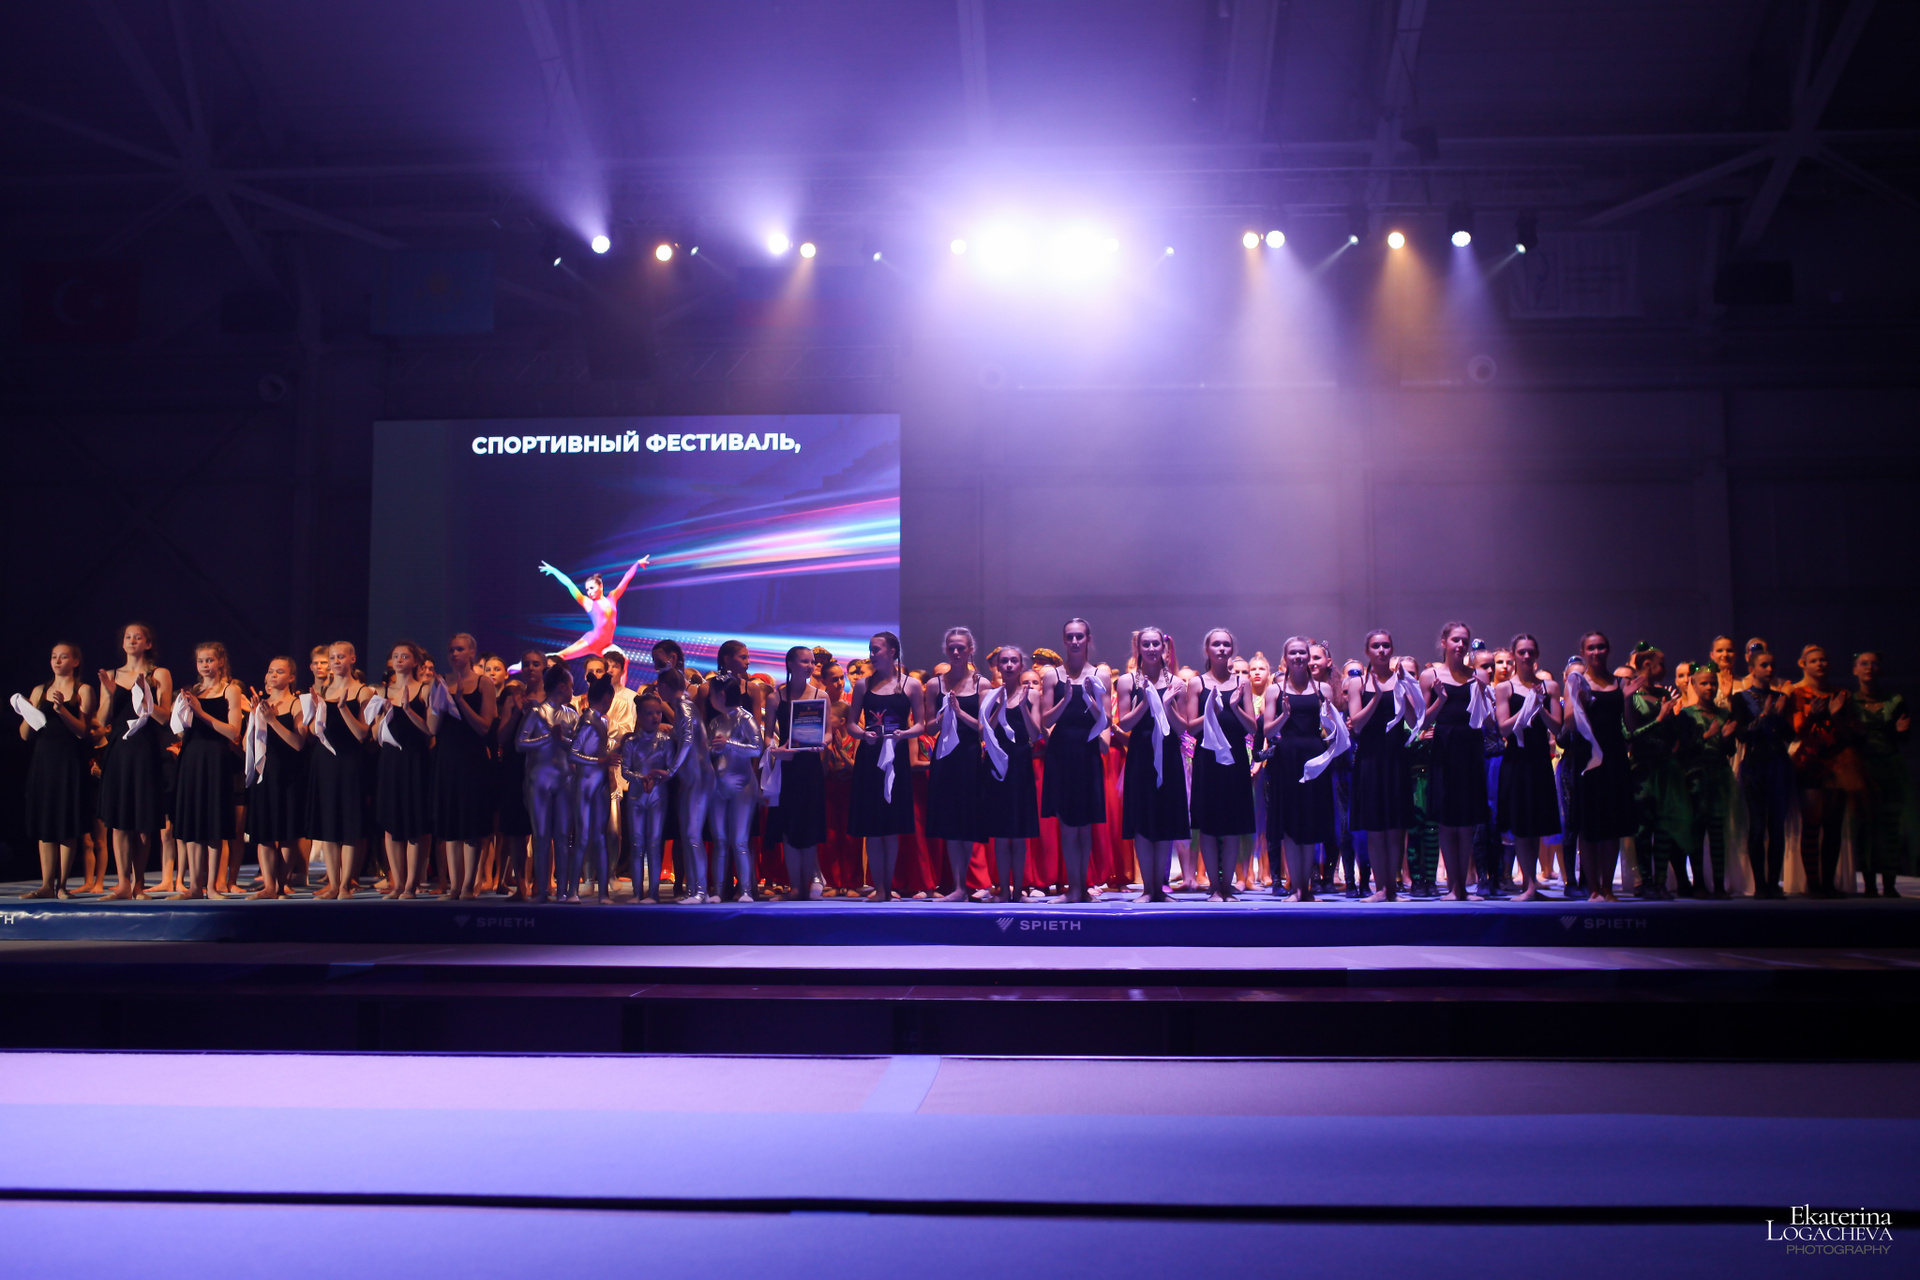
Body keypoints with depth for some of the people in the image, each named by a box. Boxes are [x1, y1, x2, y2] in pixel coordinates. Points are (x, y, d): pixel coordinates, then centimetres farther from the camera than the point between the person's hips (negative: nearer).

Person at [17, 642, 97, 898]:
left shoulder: (83, 690, 2)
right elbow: (25, 735, 11)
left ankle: (61, 884, 2)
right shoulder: (39, 691, 14)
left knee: (68, 826, -4)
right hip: (43, 760, 4)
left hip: (69, 762, -4)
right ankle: (47, 885, 5)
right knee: (44, 824, 3)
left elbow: (83, 731, -10)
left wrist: (61, 708, -20)